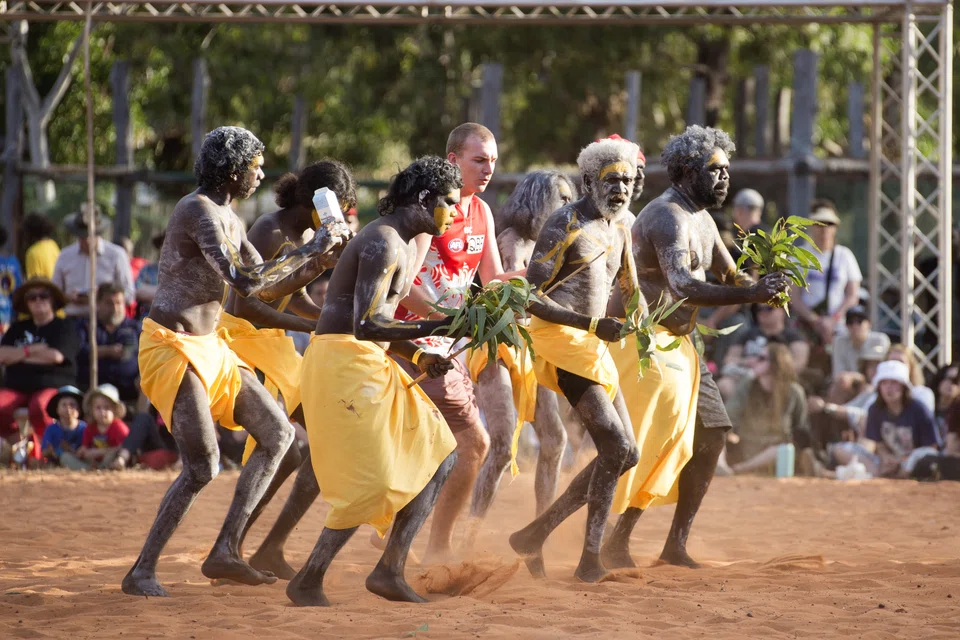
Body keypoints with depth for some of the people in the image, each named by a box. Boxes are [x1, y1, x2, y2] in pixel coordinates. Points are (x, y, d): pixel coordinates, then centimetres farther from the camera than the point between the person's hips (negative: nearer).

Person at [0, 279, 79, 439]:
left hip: (52, 387, -4)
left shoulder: (64, 327, 6)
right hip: (16, 387, 4)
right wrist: (33, 349, -3)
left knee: (39, 407, -41)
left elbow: (56, 356, -10)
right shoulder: (18, 329, 22)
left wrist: (21, 354, 2)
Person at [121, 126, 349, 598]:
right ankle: (141, 573, -4)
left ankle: (224, 551, 6)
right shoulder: (198, 210, -17)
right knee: (202, 467, -15)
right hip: (171, 346, -10)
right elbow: (245, 281, -28)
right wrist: (309, 249, -19)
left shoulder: (229, 219, 15)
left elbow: (268, 290, 20)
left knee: (277, 433, 7)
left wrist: (320, 261, 5)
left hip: (207, 346, 10)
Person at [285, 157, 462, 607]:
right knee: (372, 479, -13)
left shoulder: (407, 246, 18)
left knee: (438, 454, 6)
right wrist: (434, 327, -28)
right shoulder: (383, 243, -15)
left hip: (371, 364, 11)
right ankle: (307, 583, -3)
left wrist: (418, 356, 8)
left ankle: (390, 570, 6)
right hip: (341, 361, -11)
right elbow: (364, 324, -25)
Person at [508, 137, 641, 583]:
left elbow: (629, 286, 27)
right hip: (558, 335, -9)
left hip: (592, 343, 9)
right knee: (615, 447, -17)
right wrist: (593, 324, -24)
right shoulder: (565, 227, -12)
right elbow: (531, 298, -17)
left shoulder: (619, 225, 13)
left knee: (625, 453, 7)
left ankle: (535, 535, 12)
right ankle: (591, 557, -8)